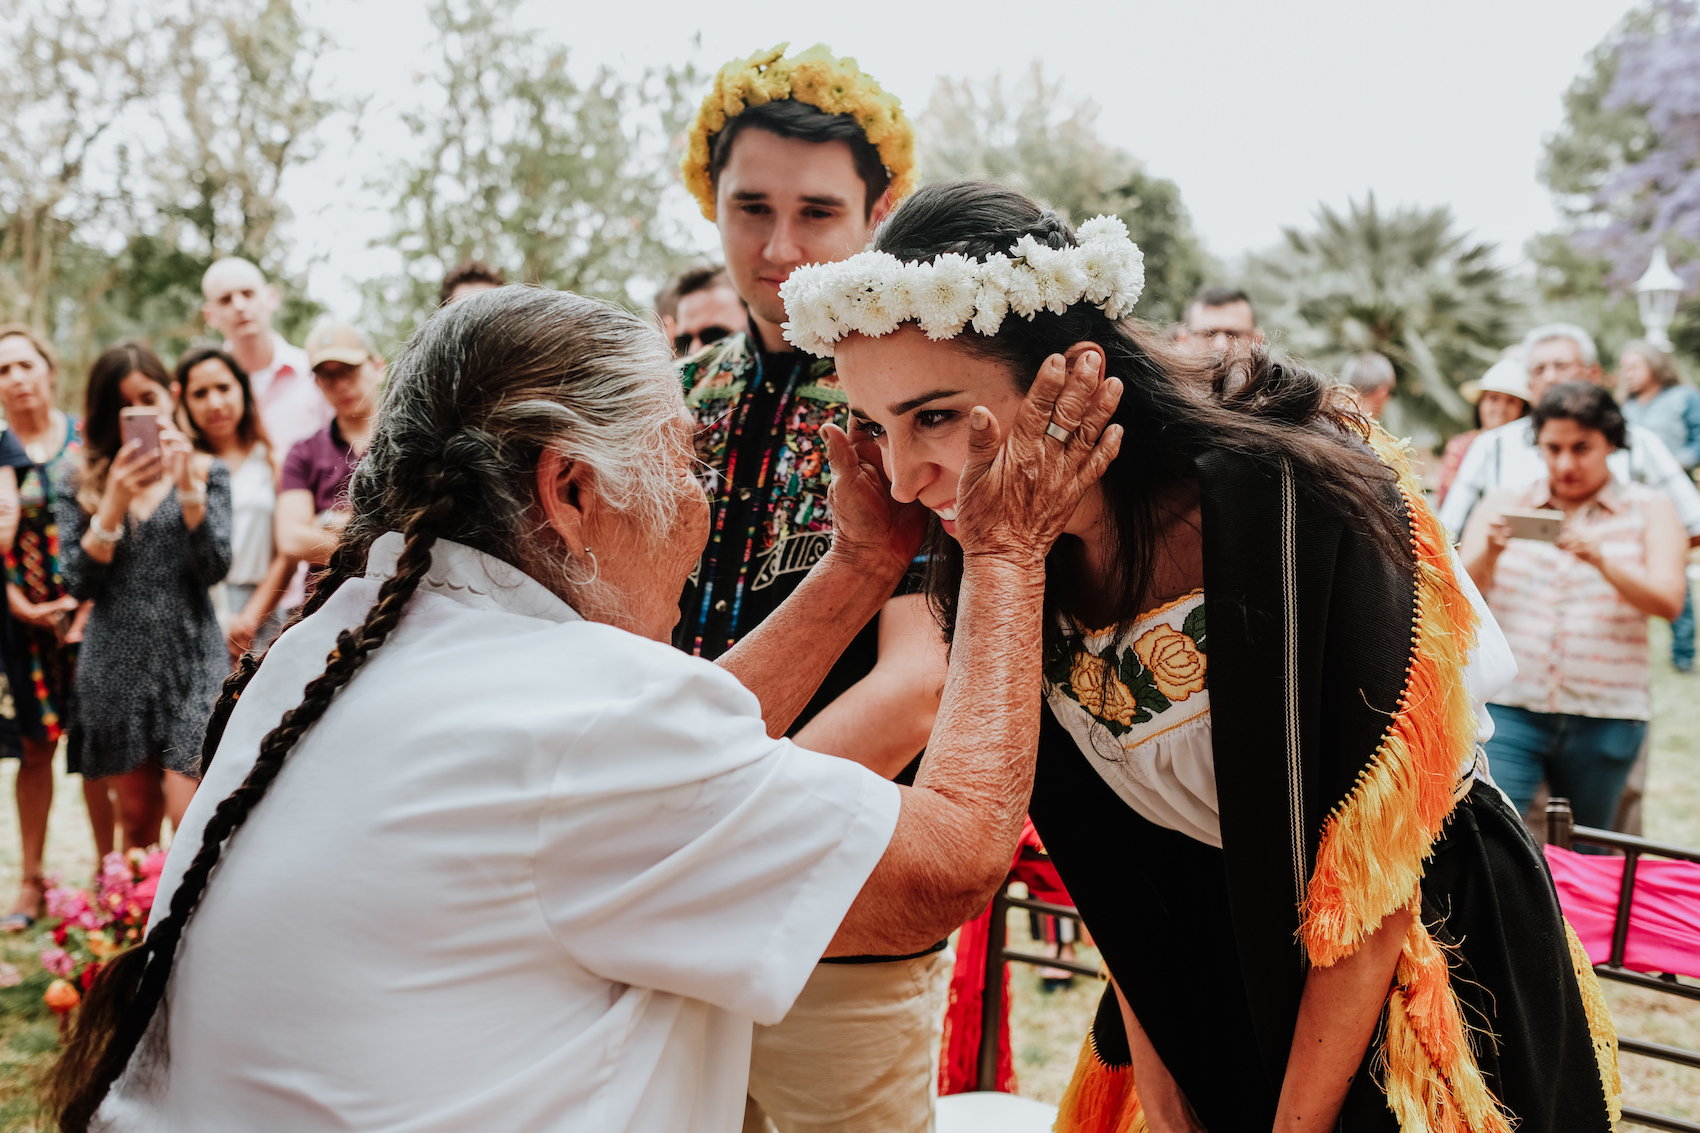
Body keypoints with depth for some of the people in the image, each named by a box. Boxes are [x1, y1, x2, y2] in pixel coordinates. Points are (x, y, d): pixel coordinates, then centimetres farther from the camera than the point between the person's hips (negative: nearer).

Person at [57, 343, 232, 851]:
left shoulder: (206, 472, 4)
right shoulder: (80, 483, 6)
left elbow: (215, 569, -7)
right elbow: (78, 585, -3)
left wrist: (187, 488, -17)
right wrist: (114, 502, -13)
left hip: (190, 659, -2)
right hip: (117, 664, 2)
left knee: (188, 816, -10)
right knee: (137, 817, 11)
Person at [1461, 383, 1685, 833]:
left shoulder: (1647, 510, 7)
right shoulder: (1505, 505, 8)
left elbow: (1668, 601, -8)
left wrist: (1601, 561, -26)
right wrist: (1488, 552, -22)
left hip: (1605, 715, 1)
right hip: (1508, 707, -1)